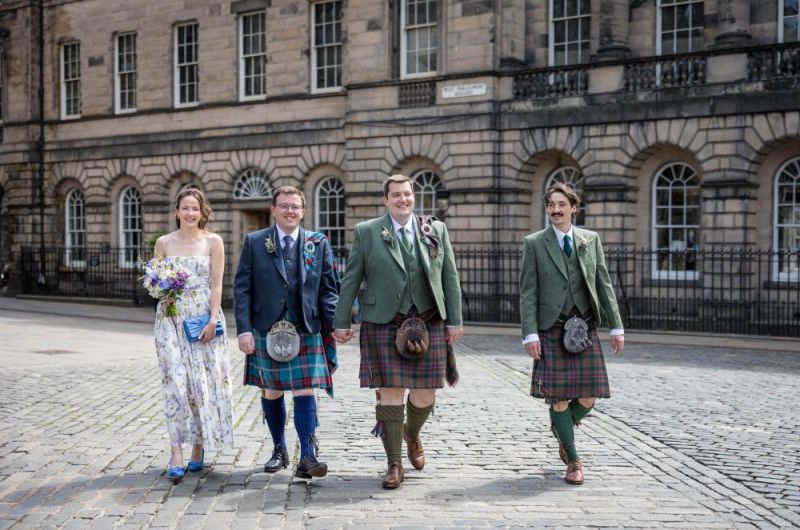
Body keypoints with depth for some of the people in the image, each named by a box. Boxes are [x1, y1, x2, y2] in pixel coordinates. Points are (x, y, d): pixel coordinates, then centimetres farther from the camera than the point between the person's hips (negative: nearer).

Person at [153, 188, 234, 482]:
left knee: (204, 381, 3)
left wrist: (213, 320, -11)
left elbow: (216, 284, -2)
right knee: (175, 382, -8)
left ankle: (199, 447, 18)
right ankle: (177, 454, -9)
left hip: (204, 317, 0)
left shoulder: (213, 242, 3)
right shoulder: (164, 243, 7)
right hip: (171, 317, 1)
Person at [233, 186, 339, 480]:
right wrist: (244, 329, -8)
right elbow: (242, 288, 0)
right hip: (267, 331, 1)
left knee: (305, 393, -5)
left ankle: (307, 458, -2)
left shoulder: (318, 243, 5)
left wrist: (336, 325, -5)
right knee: (271, 392, 11)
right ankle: (279, 450, 28)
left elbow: (328, 289, 6)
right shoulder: (254, 242, 3)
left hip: (307, 331, 0)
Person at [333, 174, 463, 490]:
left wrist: (454, 321, 4)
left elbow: (450, 277, 8)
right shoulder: (366, 232, 3)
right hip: (383, 324, -2)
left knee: (424, 393, 5)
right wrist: (342, 322, 1)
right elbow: (351, 280, 4)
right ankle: (394, 465, 10)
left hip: (428, 324, 2)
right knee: (390, 392, -2)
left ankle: (412, 436, 37)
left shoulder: (436, 230, 9)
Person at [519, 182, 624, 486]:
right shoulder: (534, 243, 1)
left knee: (588, 397, 0)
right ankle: (573, 461, 15)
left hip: (584, 328, 3)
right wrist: (530, 333, -10)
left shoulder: (591, 240, 9)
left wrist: (616, 326, 4)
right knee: (559, 397, -1)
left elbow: (604, 284, 9)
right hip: (551, 330, -2)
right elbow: (528, 292, -2)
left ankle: (562, 427, 33)